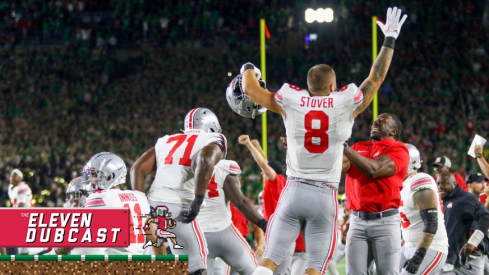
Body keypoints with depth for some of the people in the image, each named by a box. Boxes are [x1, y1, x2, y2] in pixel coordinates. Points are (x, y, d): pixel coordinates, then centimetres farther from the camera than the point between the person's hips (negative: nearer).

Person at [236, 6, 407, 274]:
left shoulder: (291, 103, 1)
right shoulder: (345, 105, -1)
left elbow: (250, 89, 13)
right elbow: (376, 78, 13)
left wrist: (248, 69, 36)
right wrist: (390, 39, 25)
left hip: (294, 191, 1)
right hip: (325, 197, -1)